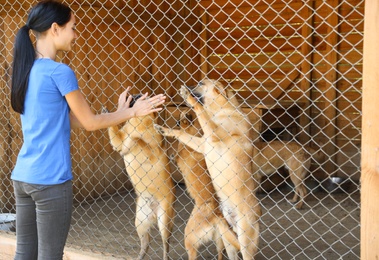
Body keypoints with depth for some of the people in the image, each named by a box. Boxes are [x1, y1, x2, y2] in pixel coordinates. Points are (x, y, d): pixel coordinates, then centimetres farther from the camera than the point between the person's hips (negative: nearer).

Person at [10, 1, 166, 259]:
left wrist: (118, 112, 15)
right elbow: (90, 122, -4)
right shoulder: (59, 72, -14)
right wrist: (132, 112, 7)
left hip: (22, 176, 8)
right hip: (50, 180, -8)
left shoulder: (27, 70, 11)